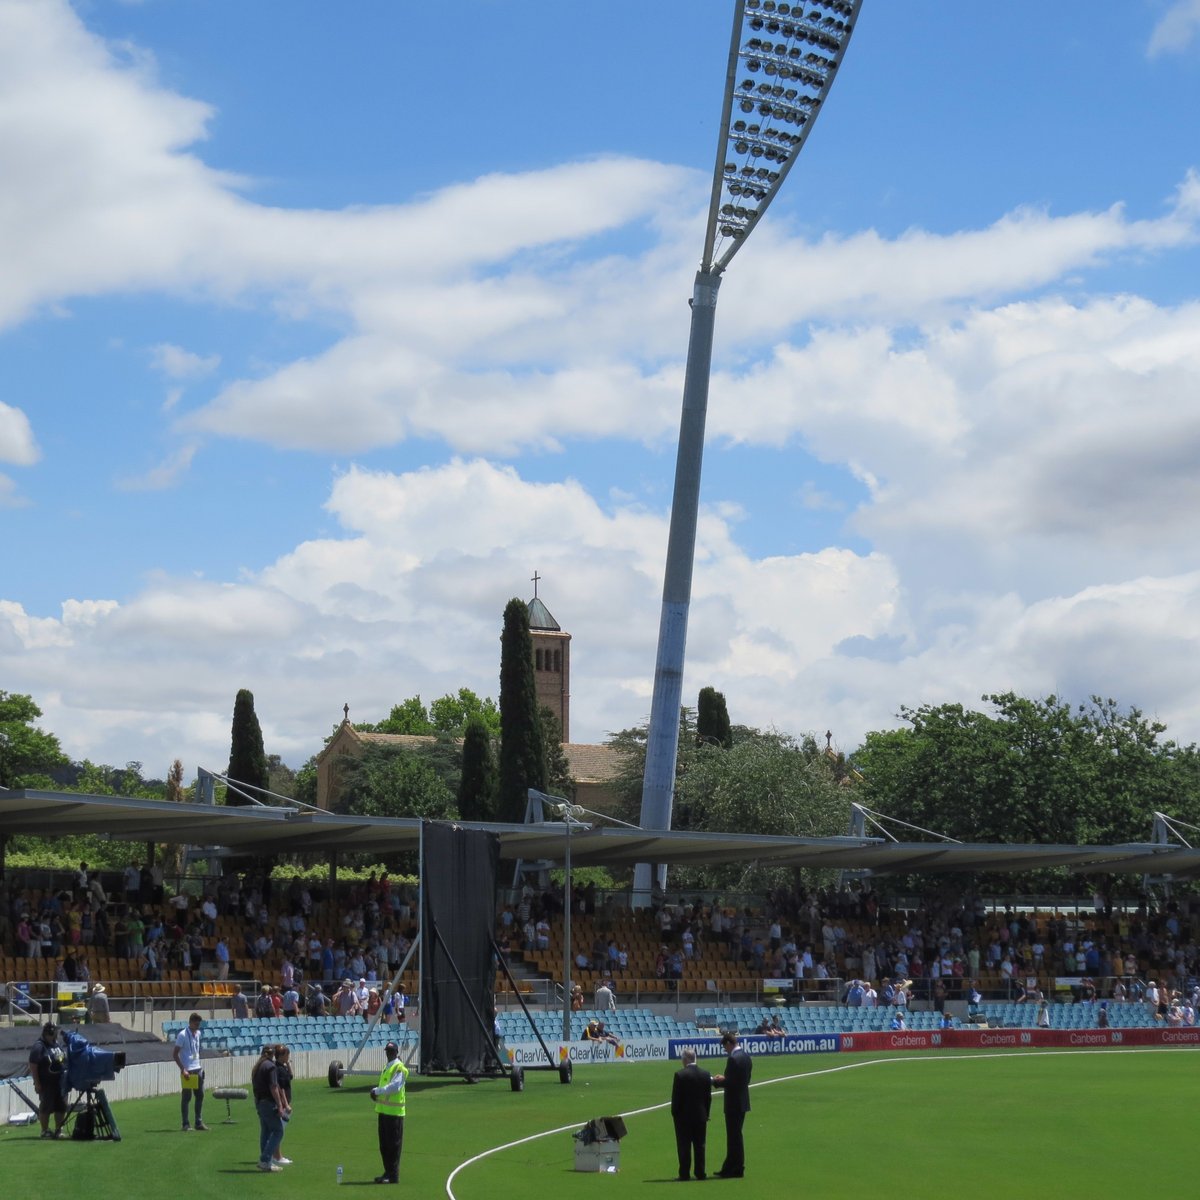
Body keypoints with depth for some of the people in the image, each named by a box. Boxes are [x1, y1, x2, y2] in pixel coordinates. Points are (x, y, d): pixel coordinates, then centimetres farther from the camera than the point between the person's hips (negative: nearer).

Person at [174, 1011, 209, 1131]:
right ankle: (185, 1124, 4)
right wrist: (183, 1070, -17)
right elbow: (175, 1054, -12)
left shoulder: (198, 1033, 10)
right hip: (187, 1070, -7)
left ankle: (199, 1122, 17)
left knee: (200, 1095, 9)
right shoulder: (182, 1035, -12)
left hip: (197, 1069, 7)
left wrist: (200, 1066, 17)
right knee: (186, 1097, -2)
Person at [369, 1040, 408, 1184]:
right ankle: (388, 1173, 21)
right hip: (384, 1111, 9)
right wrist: (376, 1094, 6)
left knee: (393, 1145, -6)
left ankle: (393, 1176, -3)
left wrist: (377, 1091, -20)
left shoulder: (400, 1068, -10)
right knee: (384, 1145, 13)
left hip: (394, 1112, -9)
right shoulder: (387, 1068, 19)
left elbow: (395, 1086, -23)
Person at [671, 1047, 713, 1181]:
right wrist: (706, 1113, 13)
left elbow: (676, 1097, -10)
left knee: (684, 1146, 1)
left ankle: (684, 1173, 1)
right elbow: (708, 1096, 5)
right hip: (701, 1115, 4)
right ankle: (700, 1173, 10)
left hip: (684, 1115, -4)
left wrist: (674, 1113, 1)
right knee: (700, 1145, 9)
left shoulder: (680, 1075, -14)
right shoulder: (705, 1074, 0)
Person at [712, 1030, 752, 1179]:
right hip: (742, 1101, 10)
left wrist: (716, 1082, -7)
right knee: (735, 1136, 16)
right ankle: (729, 1168, 23)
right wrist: (724, 1079, 12)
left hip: (734, 1104, -10)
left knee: (734, 1136, -2)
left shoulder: (733, 1059, -20)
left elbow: (730, 1083, -23)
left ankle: (735, 1170, 2)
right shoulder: (746, 1057, 10)